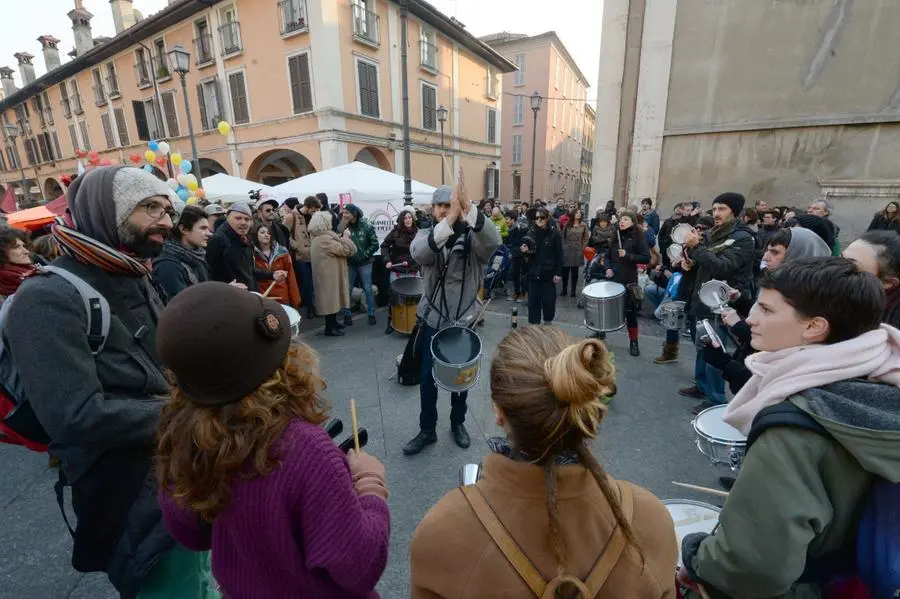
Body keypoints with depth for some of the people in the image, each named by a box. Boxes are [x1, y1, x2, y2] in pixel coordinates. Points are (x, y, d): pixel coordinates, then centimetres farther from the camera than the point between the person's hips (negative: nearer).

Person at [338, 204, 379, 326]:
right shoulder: (344, 226, -2)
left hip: (364, 264, -2)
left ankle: (371, 314, 18)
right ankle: (347, 315, 19)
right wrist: (342, 224, -17)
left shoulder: (366, 227, -8)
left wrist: (364, 255, -10)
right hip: (349, 263, 2)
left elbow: (375, 245, -7)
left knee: (368, 290, 6)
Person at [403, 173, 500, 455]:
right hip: (432, 319, 1)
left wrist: (468, 207, -48)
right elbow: (418, 253, -30)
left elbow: (493, 240, -33)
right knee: (427, 379, 8)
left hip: (464, 321, 0)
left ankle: (458, 423, 39)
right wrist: (450, 219, -44)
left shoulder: (472, 237, -9)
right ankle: (427, 431, 29)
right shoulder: (426, 235, -5)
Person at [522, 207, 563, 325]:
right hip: (533, 272, 2)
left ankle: (548, 322, 25)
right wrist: (525, 250, -13)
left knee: (548, 300, 6)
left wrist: (558, 273, -8)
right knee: (533, 300, 4)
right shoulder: (531, 233, 5)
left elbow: (559, 255, -3)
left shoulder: (554, 233, -2)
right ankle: (533, 324, 14)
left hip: (548, 272, -2)